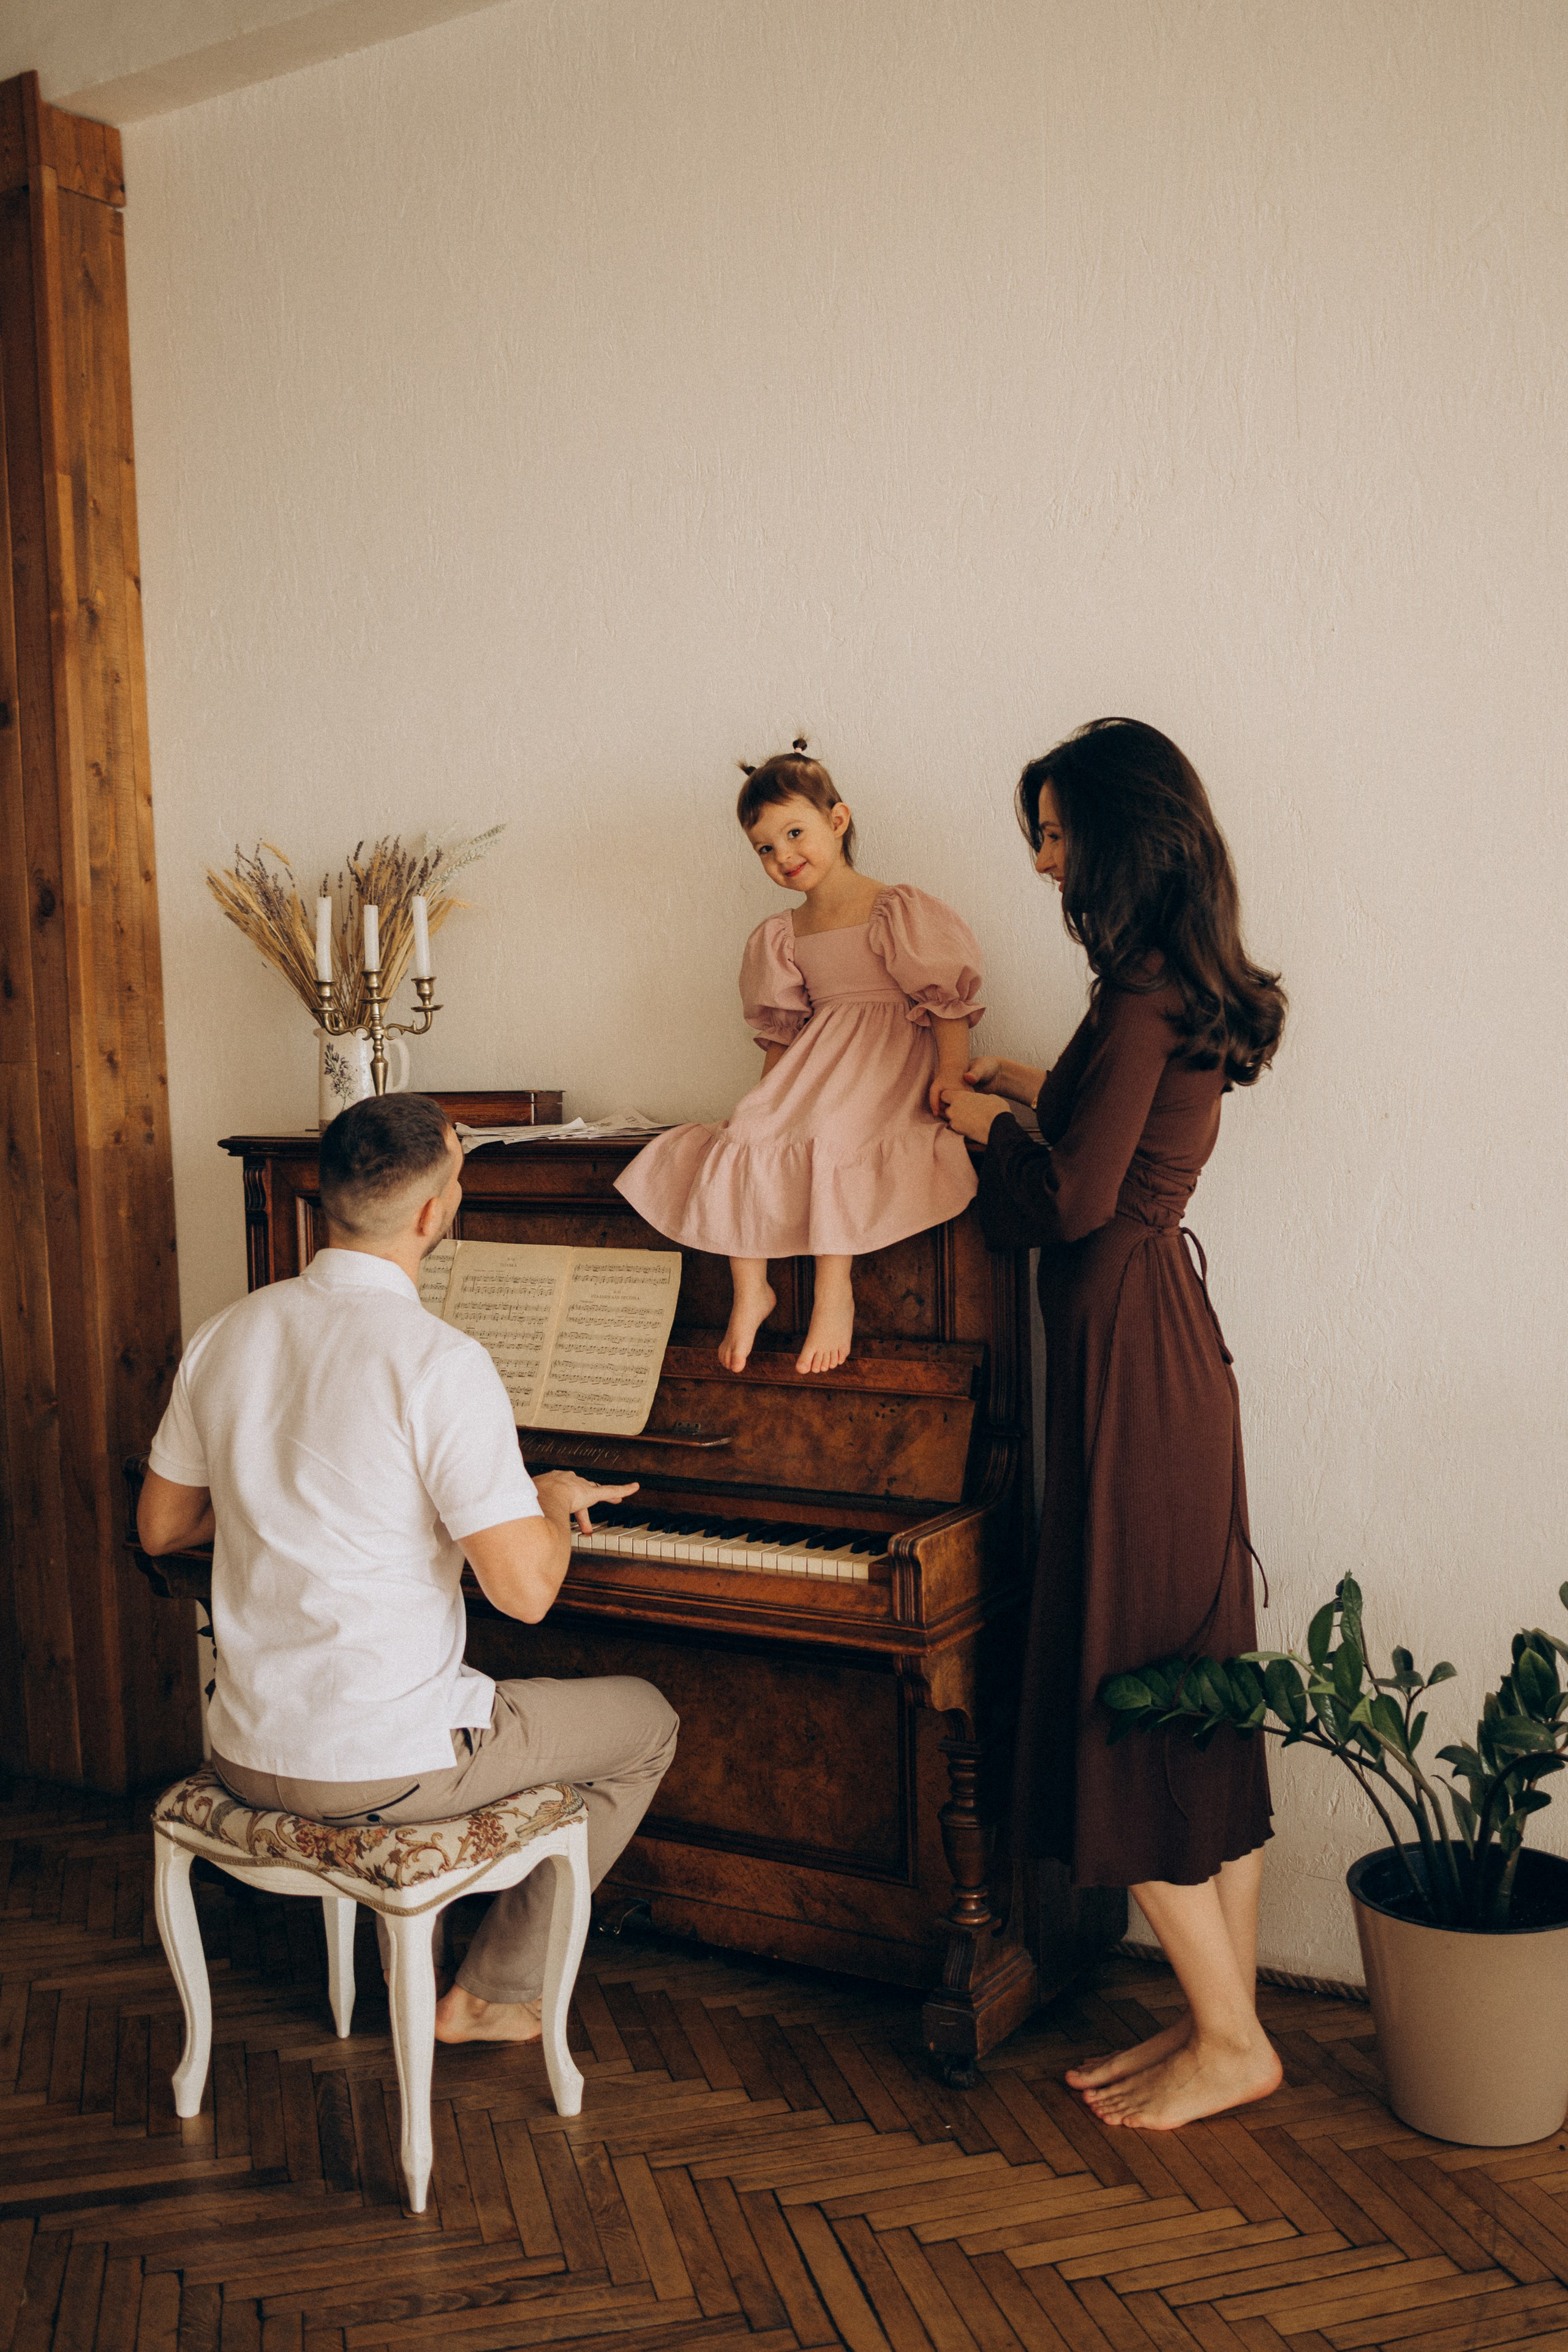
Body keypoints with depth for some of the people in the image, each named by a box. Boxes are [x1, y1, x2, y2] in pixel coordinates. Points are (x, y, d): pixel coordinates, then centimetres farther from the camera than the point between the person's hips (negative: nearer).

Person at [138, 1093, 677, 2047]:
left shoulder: (228, 1335, 0)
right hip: (384, 1768, -7)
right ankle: (494, 1993, 22)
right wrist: (558, 1500, -2)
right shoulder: (441, 1362, -22)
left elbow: (162, 1527, 12)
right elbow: (525, 1589, -23)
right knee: (647, 1722, 15)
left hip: (245, 1753, 7)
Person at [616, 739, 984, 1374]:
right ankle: (749, 1290, -11)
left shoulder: (897, 910, -4)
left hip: (888, 1066, -6)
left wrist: (950, 1083, -20)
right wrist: (769, 1100, 7)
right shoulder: (780, 938, 14)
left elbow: (949, 1004, -8)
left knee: (831, 1137, -33)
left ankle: (834, 1292, -23)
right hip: (813, 1072, 6)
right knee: (741, 1139, -17)